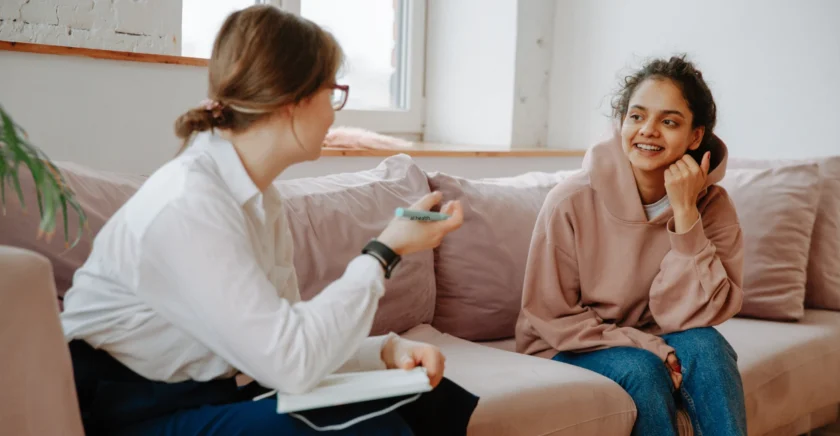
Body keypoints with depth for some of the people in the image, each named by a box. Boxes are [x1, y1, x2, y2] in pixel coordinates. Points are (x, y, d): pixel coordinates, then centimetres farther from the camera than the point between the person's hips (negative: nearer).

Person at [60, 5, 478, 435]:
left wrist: (387, 349, -14)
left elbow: (287, 335, 2)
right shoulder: (185, 204, -25)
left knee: (428, 401, -2)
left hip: (204, 396, 8)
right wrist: (385, 251, -19)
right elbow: (291, 361, -27)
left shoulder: (259, 197, 4)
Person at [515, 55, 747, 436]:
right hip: (571, 351, -3)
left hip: (655, 347, 3)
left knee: (703, 345, -26)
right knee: (640, 368, -31)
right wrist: (648, 346, -21)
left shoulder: (712, 205, -10)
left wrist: (684, 212, -26)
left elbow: (693, 318, -17)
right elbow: (551, 318, -11)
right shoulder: (570, 203, -19)